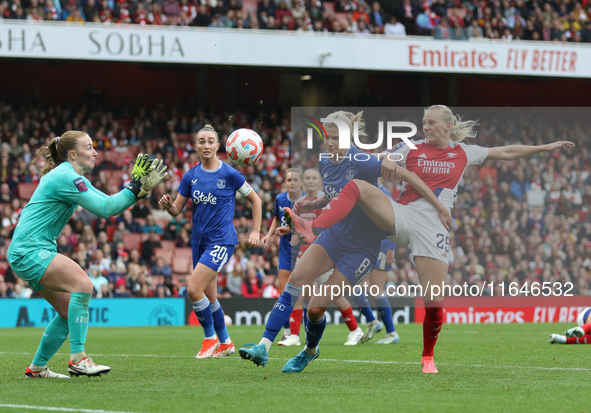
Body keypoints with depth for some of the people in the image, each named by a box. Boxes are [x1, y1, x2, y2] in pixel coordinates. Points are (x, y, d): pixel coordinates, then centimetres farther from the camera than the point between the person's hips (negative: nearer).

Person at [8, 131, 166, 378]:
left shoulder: (74, 178, 17)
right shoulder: (65, 177, -16)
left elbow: (108, 204, 17)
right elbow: (105, 208, -21)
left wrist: (139, 188, 5)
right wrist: (136, 188, -17)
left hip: (33, 251, 11)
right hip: (29, 251, -11)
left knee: (69, 311, 9)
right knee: (82, 284, -25)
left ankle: (37, 367, 18)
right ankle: (78, 359, -26)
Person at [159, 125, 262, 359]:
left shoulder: (230, 174, -7)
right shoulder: (191, 176, 5)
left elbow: (255, 200, 3)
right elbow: (177, 210, 7)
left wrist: (256, 231, -2)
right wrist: (167, 205, -16)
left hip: (222, 240, -6)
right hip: (199, 241, 6)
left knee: (194, 289, -18)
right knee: (209, 297, 11)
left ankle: (210, 338, 0)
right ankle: (225, 343, 27)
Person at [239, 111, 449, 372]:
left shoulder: (360, 162, -20)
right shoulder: (325, 163, 3)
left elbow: (406, 175, -22)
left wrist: (438, 205, -25)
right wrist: (311, 205, 2)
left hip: (361, 248, -6)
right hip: (334, 235, 6)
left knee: (316, 308, -7)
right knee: (296, 279, -18)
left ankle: (310, 351, 25)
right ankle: (264, 347, -22)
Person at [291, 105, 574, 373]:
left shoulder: (464, 154, 13)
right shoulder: (412, 149, 12)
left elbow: (507, 153, 19)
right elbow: (384, 166, 5)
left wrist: (546, 147, 19)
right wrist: (387, 164, -20)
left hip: (433, 228, -1)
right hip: (402, 216, 1)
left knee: (434, 303, -6)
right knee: (356, 186, -24)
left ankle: (428, 357, 19)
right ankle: (314, 231, -37)